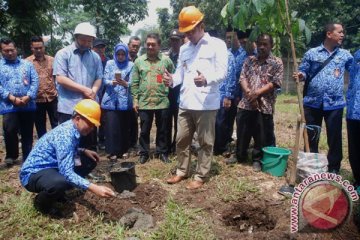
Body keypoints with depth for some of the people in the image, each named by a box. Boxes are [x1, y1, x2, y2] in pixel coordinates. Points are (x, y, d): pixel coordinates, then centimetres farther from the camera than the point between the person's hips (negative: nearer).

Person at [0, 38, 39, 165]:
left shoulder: (27, 64, 12)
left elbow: (35, 81, 3)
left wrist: (28, 97, -12)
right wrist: (13, 98, -15)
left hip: (28, 106, 2)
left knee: (27, 134, 8)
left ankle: (27, 158, 21)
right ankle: (11, 155, 19)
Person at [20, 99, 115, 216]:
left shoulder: (70, 128, -1)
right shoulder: (65, 135, -28)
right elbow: (67, 172, -33)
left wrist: (84, 151, 2)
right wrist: (94, 188, -39)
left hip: (51, 168, 9)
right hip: (33, 173, -9)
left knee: (89, 161, 5)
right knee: (61, 182, -40)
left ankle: (57, 192, 12)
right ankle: (41, 201, -5)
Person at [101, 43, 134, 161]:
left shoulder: (131, 65, 4)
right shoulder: (110, 64, 7)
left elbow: (132, 82, -4)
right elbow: (105, 80, 0)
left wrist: (125, 83, -25)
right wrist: (112, 82, -22)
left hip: (125, 100, 0)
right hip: (111, 100, 0)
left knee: (124, 125, 5)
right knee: (112, 125, -6)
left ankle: (122, 150, 19)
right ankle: (113, 151, 2)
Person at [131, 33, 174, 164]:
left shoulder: (166, 60, 1)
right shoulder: (139, 61, 4)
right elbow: (135, 83, 5)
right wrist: (135, 100, 1)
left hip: (162, 102, 0)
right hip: (144, 102, 1)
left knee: (162, 129, 11)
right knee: (144, 130, 10)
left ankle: (162, 152, 26)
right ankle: (144, 153, 25)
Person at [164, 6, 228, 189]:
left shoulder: (217, 45, -1)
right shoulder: (184, 49, 17)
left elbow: (222, 72, -11)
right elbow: (180, 73, 16)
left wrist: (206, 79, -31)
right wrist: (172, 80, -7)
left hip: (206, 104, -6)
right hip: (185, 103, 6)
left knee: (205, 142, 5)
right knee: (181, 139, 13)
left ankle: (201, 176, 19)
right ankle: (182, 171, 30)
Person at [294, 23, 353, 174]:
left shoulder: (345, 55, 9)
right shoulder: (312, 53, 4)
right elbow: (303, 72, 5)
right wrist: (300, 76, -16)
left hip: (334, 104, 1)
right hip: (312, 103, -1)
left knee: (334, 139, 6)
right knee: (311, 138, 10)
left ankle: (333, 170, 22)